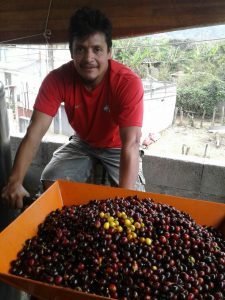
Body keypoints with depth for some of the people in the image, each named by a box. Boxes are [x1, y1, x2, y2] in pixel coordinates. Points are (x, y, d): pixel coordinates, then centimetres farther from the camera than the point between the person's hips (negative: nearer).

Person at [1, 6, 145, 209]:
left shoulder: (128, 82, -32)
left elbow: (130, 144, -39)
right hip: (82, 143, 3)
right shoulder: (57, 79, -24)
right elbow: (34, 133, -27)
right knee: (50, 183, -13)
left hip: (117, 147, -2)